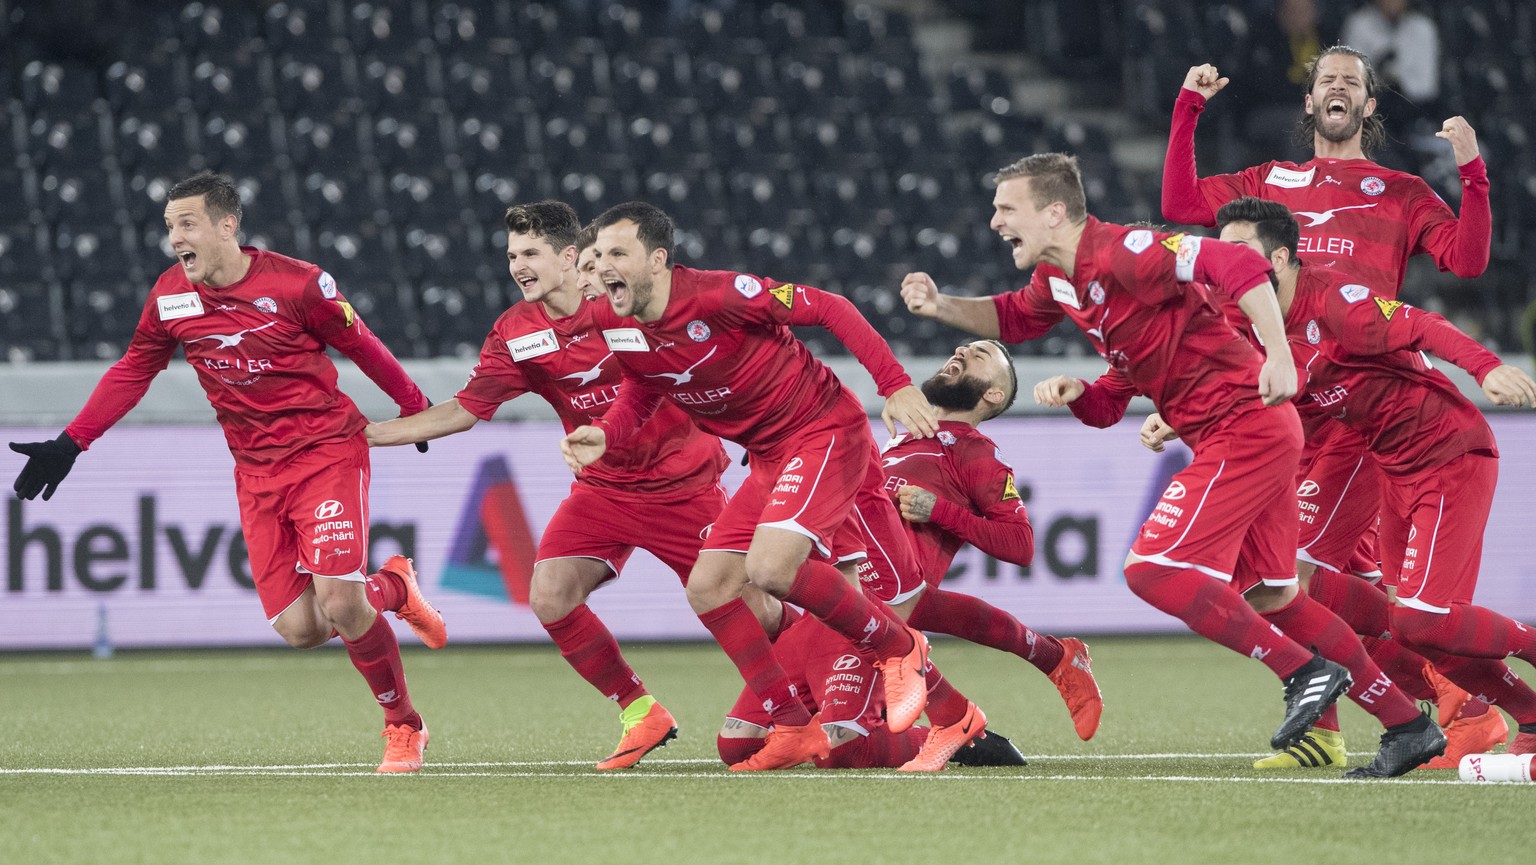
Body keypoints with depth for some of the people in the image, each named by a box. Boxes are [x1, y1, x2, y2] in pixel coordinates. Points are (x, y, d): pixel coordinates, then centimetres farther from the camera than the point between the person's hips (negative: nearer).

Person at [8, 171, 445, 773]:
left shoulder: (296, 283, -14)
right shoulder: (169, 296, -1)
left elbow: (359, 345, 0)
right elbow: (132, 372, 12)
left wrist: (416, 408, 12)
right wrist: (70, 444, 7)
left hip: (326, 449, -4)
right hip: (256, 470, 4)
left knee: (338, 604, -19)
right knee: (298, 628, -7)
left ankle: (403, 724, 5)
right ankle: (392, 588, 24)